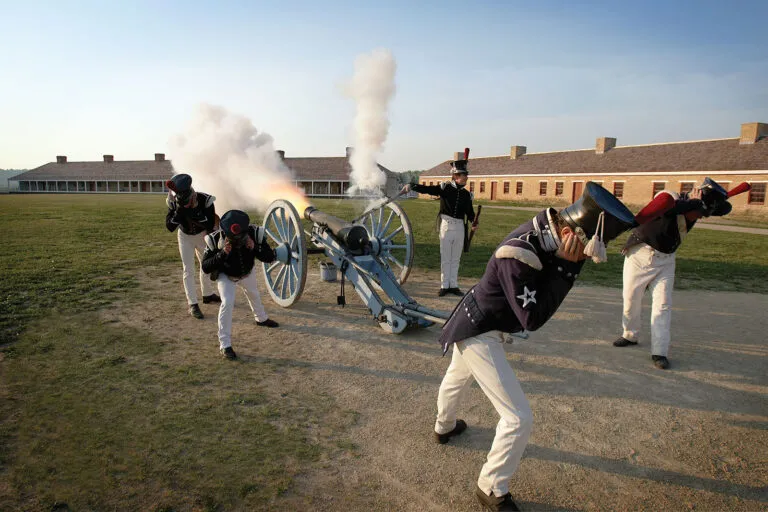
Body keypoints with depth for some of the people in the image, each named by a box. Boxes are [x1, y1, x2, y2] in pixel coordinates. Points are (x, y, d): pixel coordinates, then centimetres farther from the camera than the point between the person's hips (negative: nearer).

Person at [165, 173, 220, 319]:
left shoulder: (205, 200, -30)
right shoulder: (174, 203, -26)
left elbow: (210, 225, -30)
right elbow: (170, 227, -29)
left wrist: (195, 209, -41)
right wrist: (179, 210, -41)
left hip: (202, 235, 1)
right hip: (185, 237, -1)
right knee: (188, 270, -6)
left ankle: (208, 294, 35)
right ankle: (192, 304, -2)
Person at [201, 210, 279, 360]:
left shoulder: (255, 233, -32)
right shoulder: (216, 240, -35)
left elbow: (270, 258, -27)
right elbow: (205, 267, -31)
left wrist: (255, 248, -44)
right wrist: (222, 254, -45)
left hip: (247, 273, 3)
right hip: (226, 275, -3)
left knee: (254, 295, 26)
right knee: (227, 302, -23)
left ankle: (261, 318, 59)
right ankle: (225, 345, -9)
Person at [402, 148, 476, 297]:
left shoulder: (466, 194, 6)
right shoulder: (445, 187, -6)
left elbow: (469, 211, 12)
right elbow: (426, 189, -15)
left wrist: (473, 222, -7)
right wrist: (411, 186, -29)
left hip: (460, 227, 4)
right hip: (447, 225, -3)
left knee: (456, 258, 10)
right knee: (445, 258, 4)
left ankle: (453, 285, 20)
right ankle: (444, 286, 14)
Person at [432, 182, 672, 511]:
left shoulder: (543, 229, -12)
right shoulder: (517, 255, -36)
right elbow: (533, 319, -30)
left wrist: (570, 260, -22)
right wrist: (566, 266, -30)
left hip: (472, 322, 10)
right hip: (480, 335, -10)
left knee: (457, 378, 33)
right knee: (518, 418, -4)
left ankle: (444, 428, 63)